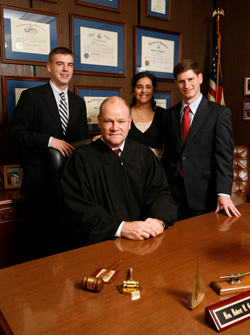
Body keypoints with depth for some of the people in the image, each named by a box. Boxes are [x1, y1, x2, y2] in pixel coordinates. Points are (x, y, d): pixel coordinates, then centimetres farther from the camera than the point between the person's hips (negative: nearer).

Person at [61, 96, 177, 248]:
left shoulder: (145, 154, 14)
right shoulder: (82, 159, 1)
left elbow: (160, 192, 9)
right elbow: (78, 208, -8)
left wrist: (159, 219, -14)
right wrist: (121, 228, -21)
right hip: (99, 243, -3)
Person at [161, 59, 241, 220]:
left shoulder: (220, 113, -2)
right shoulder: (170, 114, 11)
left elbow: (224, 156, -10)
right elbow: (168, 153, 12)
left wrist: (223, 193, -20)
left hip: (202, 194, -3)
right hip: (173, 190, 3)